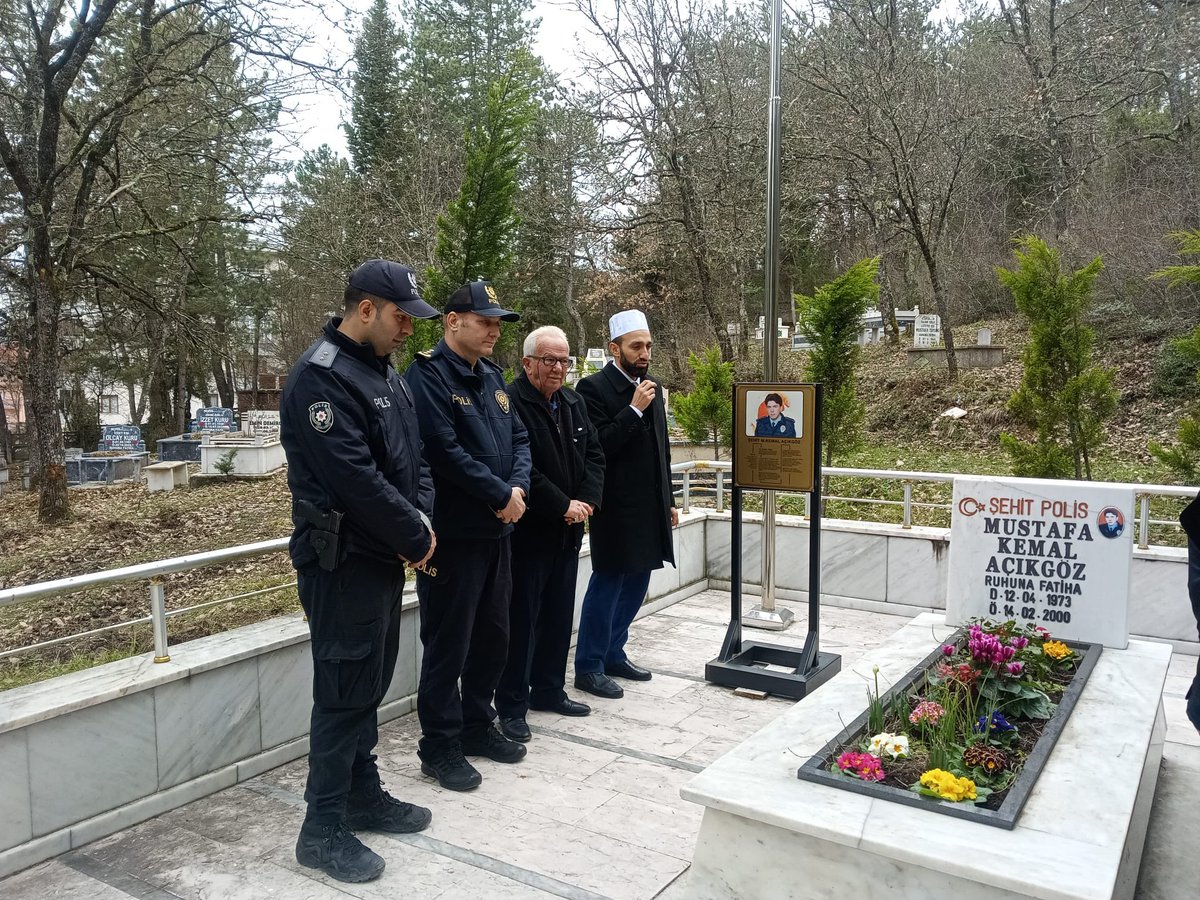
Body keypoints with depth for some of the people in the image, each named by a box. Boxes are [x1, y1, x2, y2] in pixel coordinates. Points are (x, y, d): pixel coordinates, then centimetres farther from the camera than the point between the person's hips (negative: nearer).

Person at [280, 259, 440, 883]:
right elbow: (355, 478, -24)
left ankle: (363, 795, 32)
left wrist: (422, 518, -3)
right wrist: (416, 539, -14)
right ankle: (323, 829, 13)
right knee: (344, 693, -1)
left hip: (385, 558, 9)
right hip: (343, 563, -9)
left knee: (369, 687, 18)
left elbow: (412, 458, 14)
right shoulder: (321, 376, -18)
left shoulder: (384, 374, 13)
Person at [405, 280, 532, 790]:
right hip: (453, 534, -8)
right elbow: (445, 450, -22)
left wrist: (518, 488, -7)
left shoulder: (491, 377, 14)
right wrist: (500, 495, -16)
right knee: (448, 643, 2)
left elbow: (519, 438, 12)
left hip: (496, 530, 8)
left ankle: (477, 726, 33)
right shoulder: (428, 375, -13)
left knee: (493, 636, 17)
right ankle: (440, 747, 17)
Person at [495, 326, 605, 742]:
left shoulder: (574, 402, 12)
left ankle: (549, 690, 31)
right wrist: (563, 505, -16)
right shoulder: (510, 402, -14)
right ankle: (512, 705, 11)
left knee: (559, 615, 16)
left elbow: (594, 455, 12)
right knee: (522, 619, 0)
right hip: (528, 532, -8)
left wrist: (586, 501, -4)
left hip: (567, 531, 8)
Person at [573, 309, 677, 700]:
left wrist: (669, 502, 18)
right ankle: (589, 667, 12)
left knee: (636, 583, 13)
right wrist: (635, 409, -20)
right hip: (617, 509, -7)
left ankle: (613, 653, 28)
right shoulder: (594, 387, -10)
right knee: (608, 583, 0)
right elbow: (597, 446, -18)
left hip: (650, 508, 8)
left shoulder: (651, 388, 13)